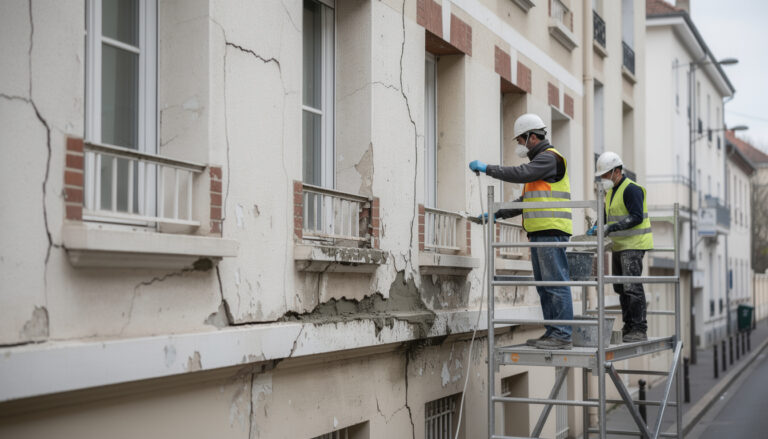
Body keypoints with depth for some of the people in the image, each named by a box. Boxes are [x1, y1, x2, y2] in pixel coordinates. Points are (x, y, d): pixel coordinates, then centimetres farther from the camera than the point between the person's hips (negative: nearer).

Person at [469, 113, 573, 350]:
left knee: (556, 283, -11)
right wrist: (498, 214, 18)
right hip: (539, 233, 11)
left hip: (552, 231, -11)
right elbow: (525, 201, 27)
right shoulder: (539, 159, 25)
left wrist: (487, 168, -16)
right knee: (544, 286, 10)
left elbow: (521, 173, -23)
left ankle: (563, 335, -12)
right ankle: (552, 333, 13)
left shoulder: (549, 157, -7)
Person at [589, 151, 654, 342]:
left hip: (633, 245, -10)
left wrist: (611, 228, -26)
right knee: (620, 287, 10)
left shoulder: (631, 189, -14)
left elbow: (637, 217, -22)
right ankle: (628, 327, 17)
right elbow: (609, 214, 25)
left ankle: (639, 330, -12)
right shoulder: (611, 191, 16)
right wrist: (596, 227, 6)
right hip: (619, 246, 10)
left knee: (632, 287, -14)